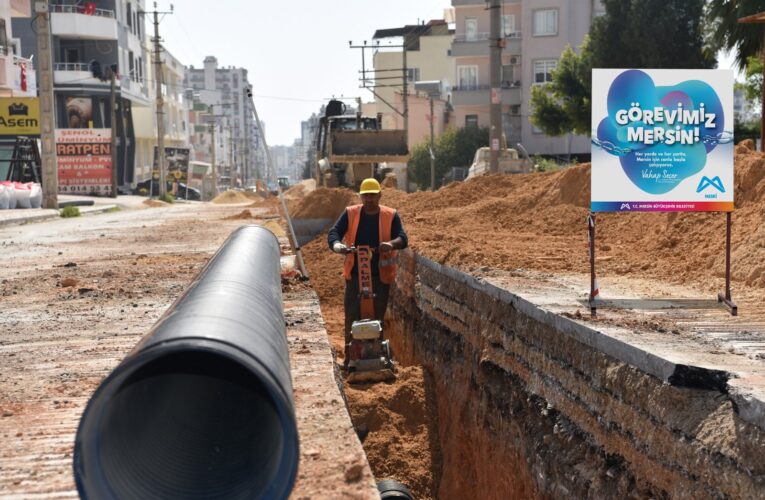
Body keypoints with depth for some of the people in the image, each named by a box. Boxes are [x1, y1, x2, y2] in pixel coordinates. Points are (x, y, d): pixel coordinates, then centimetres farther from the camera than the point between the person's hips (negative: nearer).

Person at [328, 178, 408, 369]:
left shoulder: (391, 216, 2)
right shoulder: (350, 214, 4)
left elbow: (403, 238, -8)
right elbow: (334, 232, -4)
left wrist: (392, 243, -32)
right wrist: (337, 245, -27)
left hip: (381, 275, 0)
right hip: (355, 274, 0)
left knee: (377, 316, 5)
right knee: (352, 316, -2)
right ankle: (350, 356, 6)